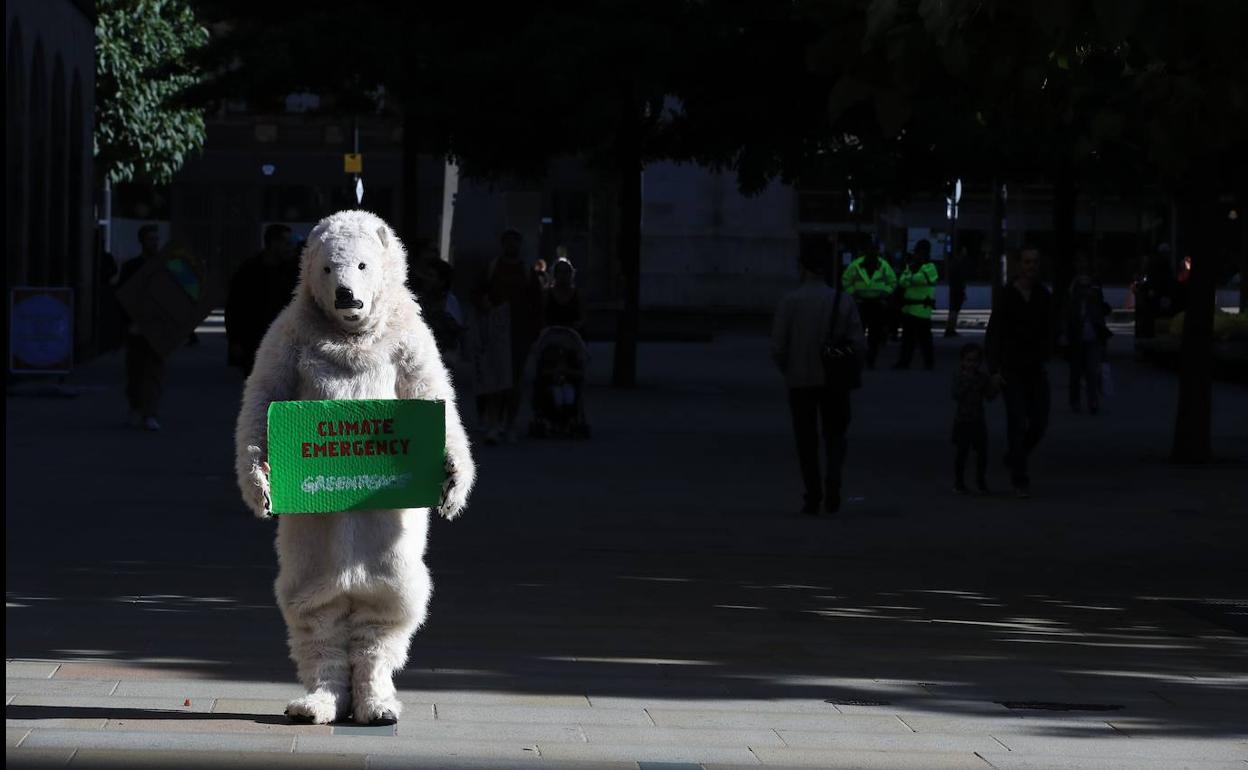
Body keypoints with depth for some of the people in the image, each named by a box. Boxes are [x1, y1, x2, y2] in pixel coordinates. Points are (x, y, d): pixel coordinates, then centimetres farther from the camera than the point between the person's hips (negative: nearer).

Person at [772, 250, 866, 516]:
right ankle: (832, 480, -11)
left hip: (800, 381, -1)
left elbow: (777, 347, -9)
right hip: (835, 381, 1)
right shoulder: (843, 300, -3)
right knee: (835, 434, 13)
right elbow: (859, 344, -5)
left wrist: (788, 371, 10)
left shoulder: (789, 301, -7)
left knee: (807, 440, 9)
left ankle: (813, 498, 9)